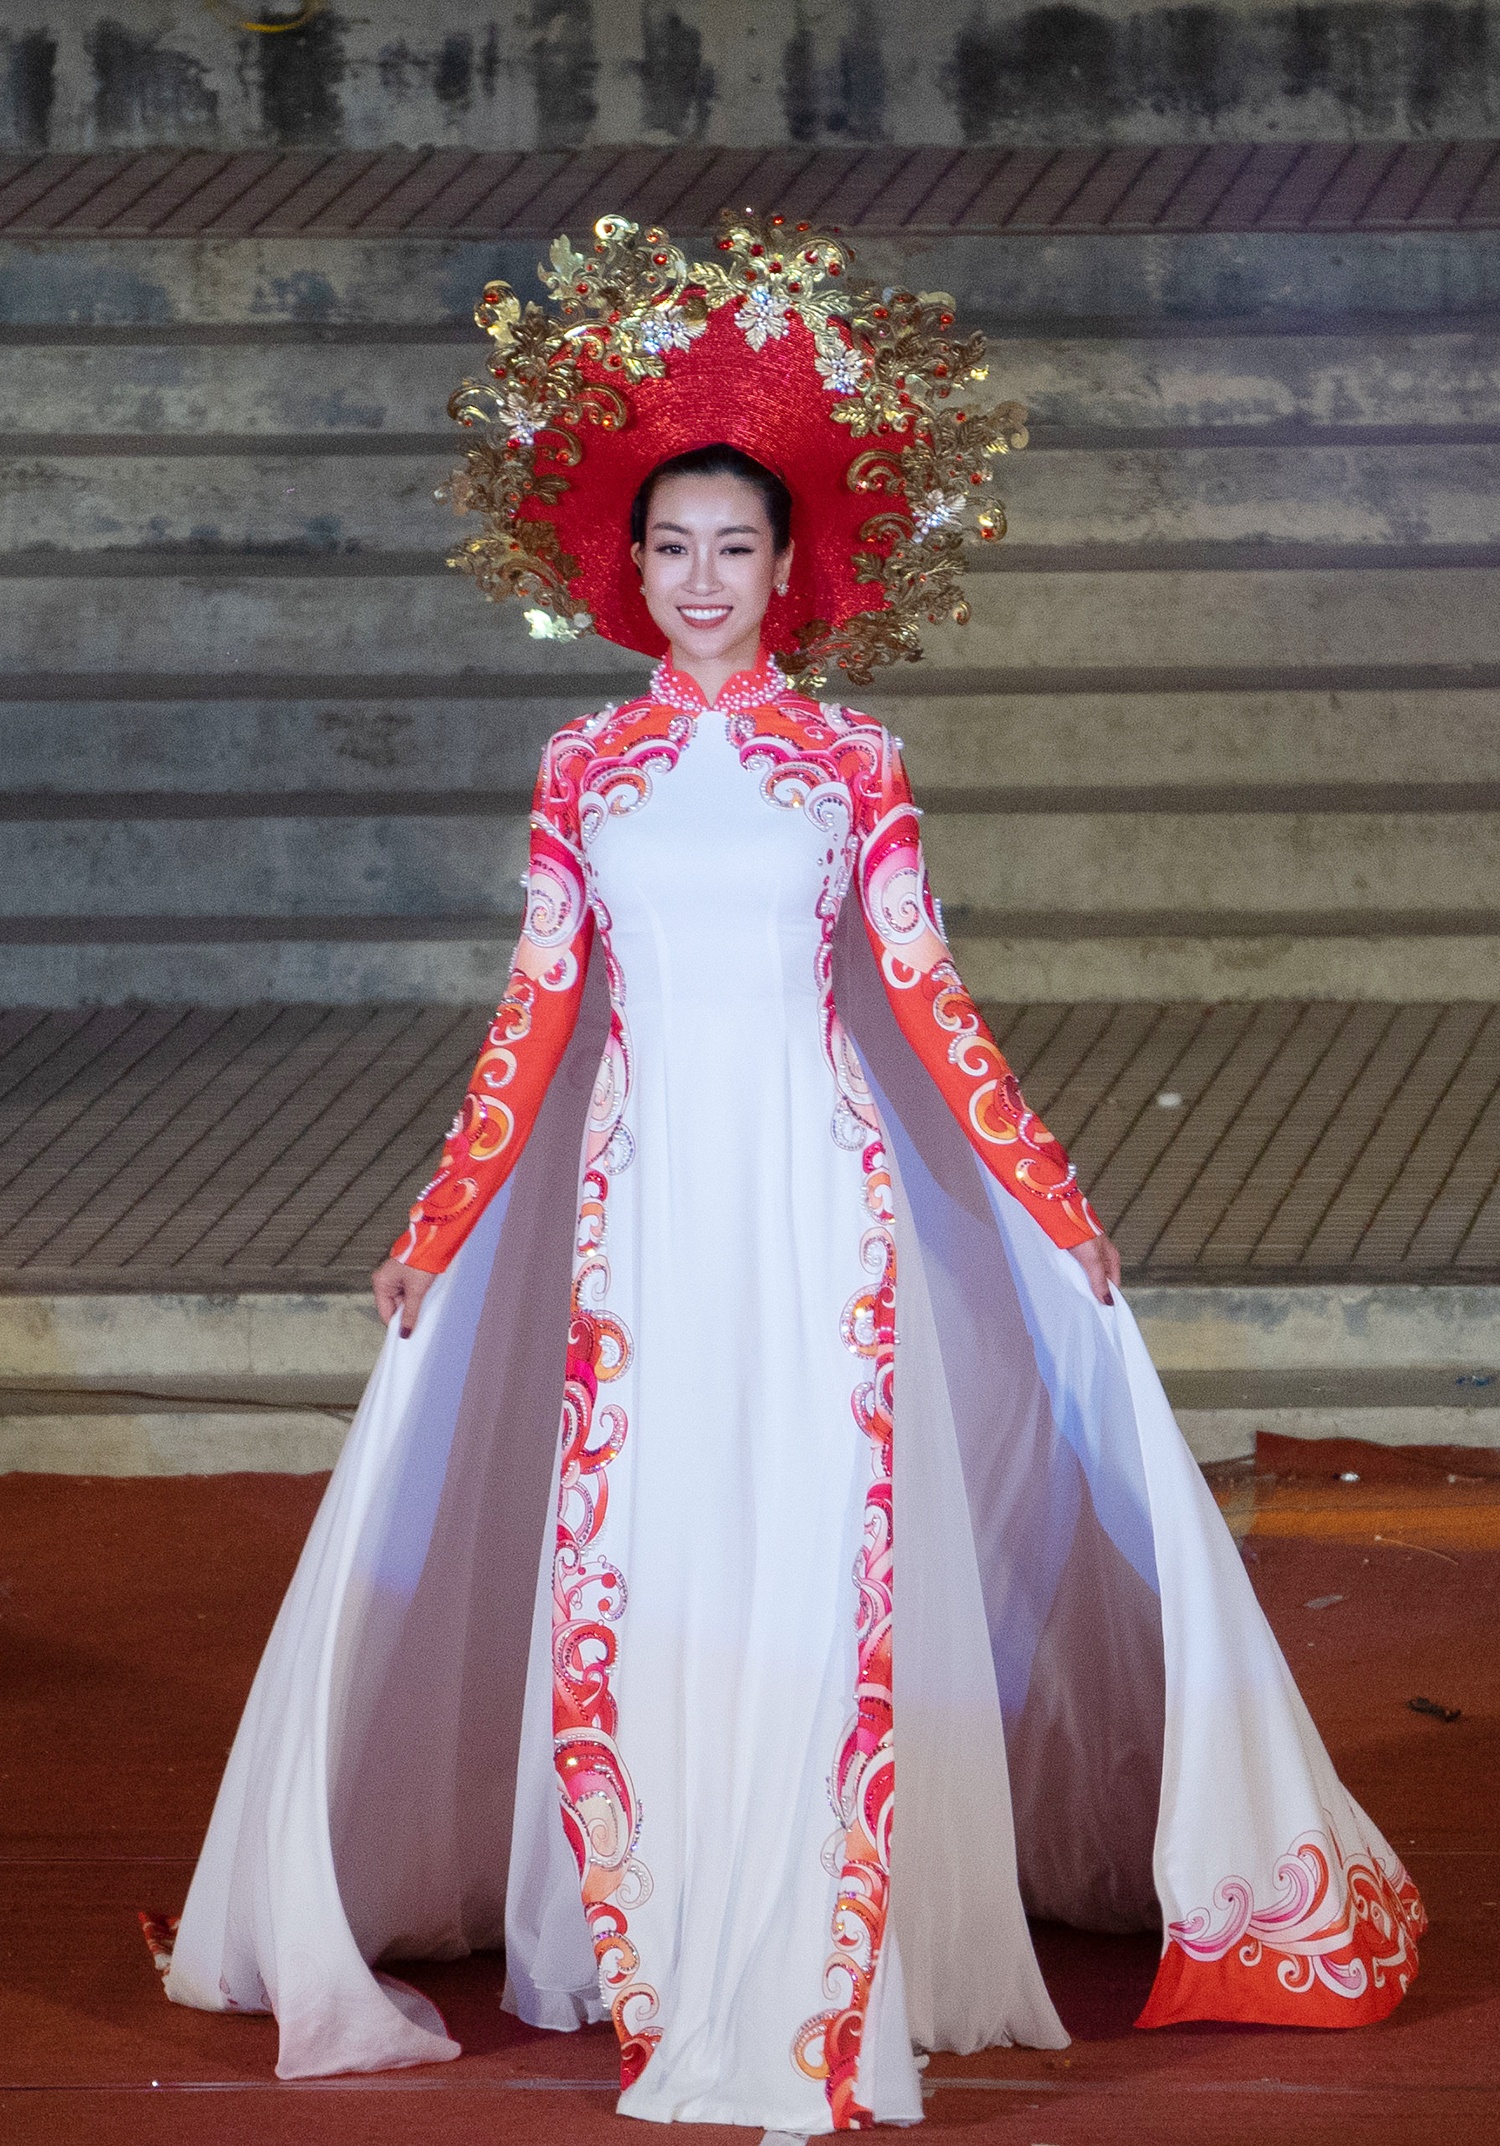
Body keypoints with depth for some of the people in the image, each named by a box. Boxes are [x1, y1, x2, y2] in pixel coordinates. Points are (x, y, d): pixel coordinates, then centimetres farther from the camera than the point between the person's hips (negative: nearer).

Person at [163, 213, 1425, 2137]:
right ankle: (662, 1975, 10)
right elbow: (533, 1018, 9)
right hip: (644, 1197, 1)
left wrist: (1053, 1206, 4)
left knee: (820, 1558, -6)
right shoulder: (585, 767, 7)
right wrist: (435, 1236, 8)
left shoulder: (849, 760, 4)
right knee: (638, 1563, -1)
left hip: (819, 1191, -1)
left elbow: (925, 996, 6)